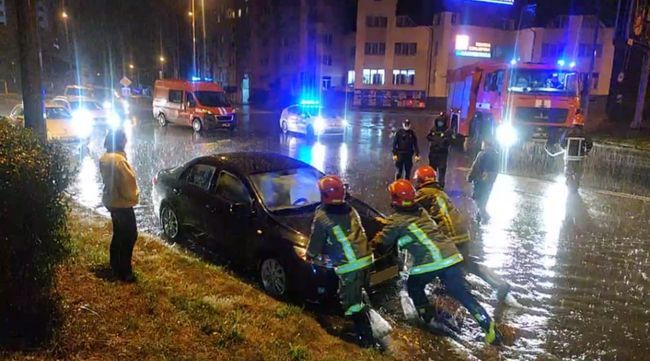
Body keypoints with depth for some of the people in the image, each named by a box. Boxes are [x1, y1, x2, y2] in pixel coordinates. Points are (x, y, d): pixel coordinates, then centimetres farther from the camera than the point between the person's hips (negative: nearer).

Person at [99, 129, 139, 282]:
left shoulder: (104, 158, 5)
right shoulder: (118, 159, -25)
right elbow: (127, 181, -22)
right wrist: (134, 195, -4)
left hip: (111, 201, 10)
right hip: (122, 203, -10)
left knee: (118, 233, 21)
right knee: (130, 235, -1)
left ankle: (115, 265, 33)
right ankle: (124, 272, 4)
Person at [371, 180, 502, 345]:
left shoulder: (396, 220, 1)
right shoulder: (422, 212, 19)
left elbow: (382, 243, 11)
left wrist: (373, 242, 33)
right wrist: (386, 223, 46)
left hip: (428, 262, -6)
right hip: (451, 255, 6)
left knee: (414, 286, 23)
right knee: (462, 294, 11)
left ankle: (431, 320, 23)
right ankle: (489, 327, 9)